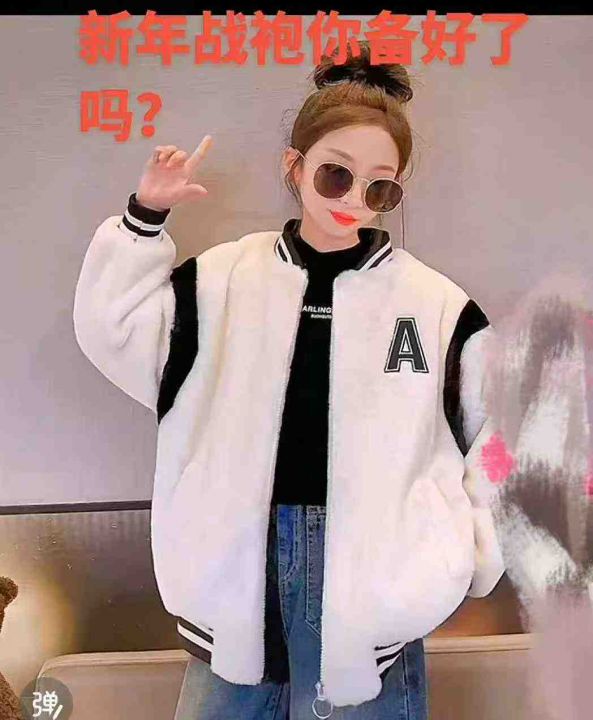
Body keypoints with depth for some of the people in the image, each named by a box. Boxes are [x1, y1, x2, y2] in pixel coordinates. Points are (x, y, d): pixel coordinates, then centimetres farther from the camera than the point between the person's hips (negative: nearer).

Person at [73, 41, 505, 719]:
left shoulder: (435, 303, -3)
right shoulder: (224, 278, 1)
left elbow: (499, 434, 2)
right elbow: (113, 330, 3)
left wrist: (481, 550, -4)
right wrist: (144, 217, -5)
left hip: (367, 570, -1)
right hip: (240, 558, 2)